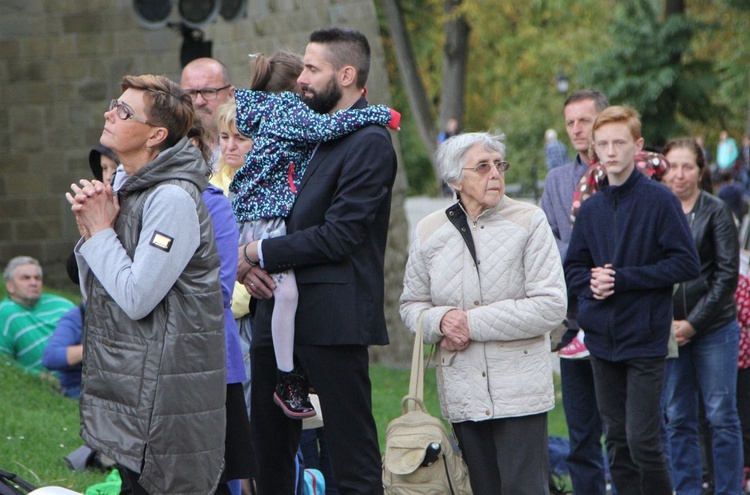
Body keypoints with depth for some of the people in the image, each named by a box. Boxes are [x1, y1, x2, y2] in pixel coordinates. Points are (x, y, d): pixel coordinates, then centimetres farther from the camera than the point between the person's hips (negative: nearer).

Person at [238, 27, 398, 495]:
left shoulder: (369, 144, -11)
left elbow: (338, 237, -17)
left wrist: (259, 254, -10)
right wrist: (251, 264, -1)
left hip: (333, 318, -9)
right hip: (278, 315, 9)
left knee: (352, 454, -4)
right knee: (271, 447, 13)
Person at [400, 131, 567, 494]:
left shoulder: (529, 222, -1)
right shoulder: (430, 231, 9)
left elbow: (551, 304, -9)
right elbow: (411, 305, 18)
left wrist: (475, 323, -11)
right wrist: (441, 321, -7)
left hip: (520, 390, -3)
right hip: (462, 392, 3)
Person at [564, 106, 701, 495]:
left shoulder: (659, 200, -7)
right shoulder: (591, 208, 9)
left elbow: (686, 263, -11)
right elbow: (573, 268, 17)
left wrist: (623, 279, -15)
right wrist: (591, 284, -7)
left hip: (645, 338, -5)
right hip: (602, 338, 5)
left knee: (643, 439, -9)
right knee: (616, 439, 9)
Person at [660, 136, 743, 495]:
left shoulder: (716, 212, -1)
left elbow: (726, 275, -5)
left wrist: (693, 323, -10)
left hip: (714, 328, -2)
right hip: (668, 329, 2)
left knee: (721, 415, 1)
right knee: (677, 419, 5)